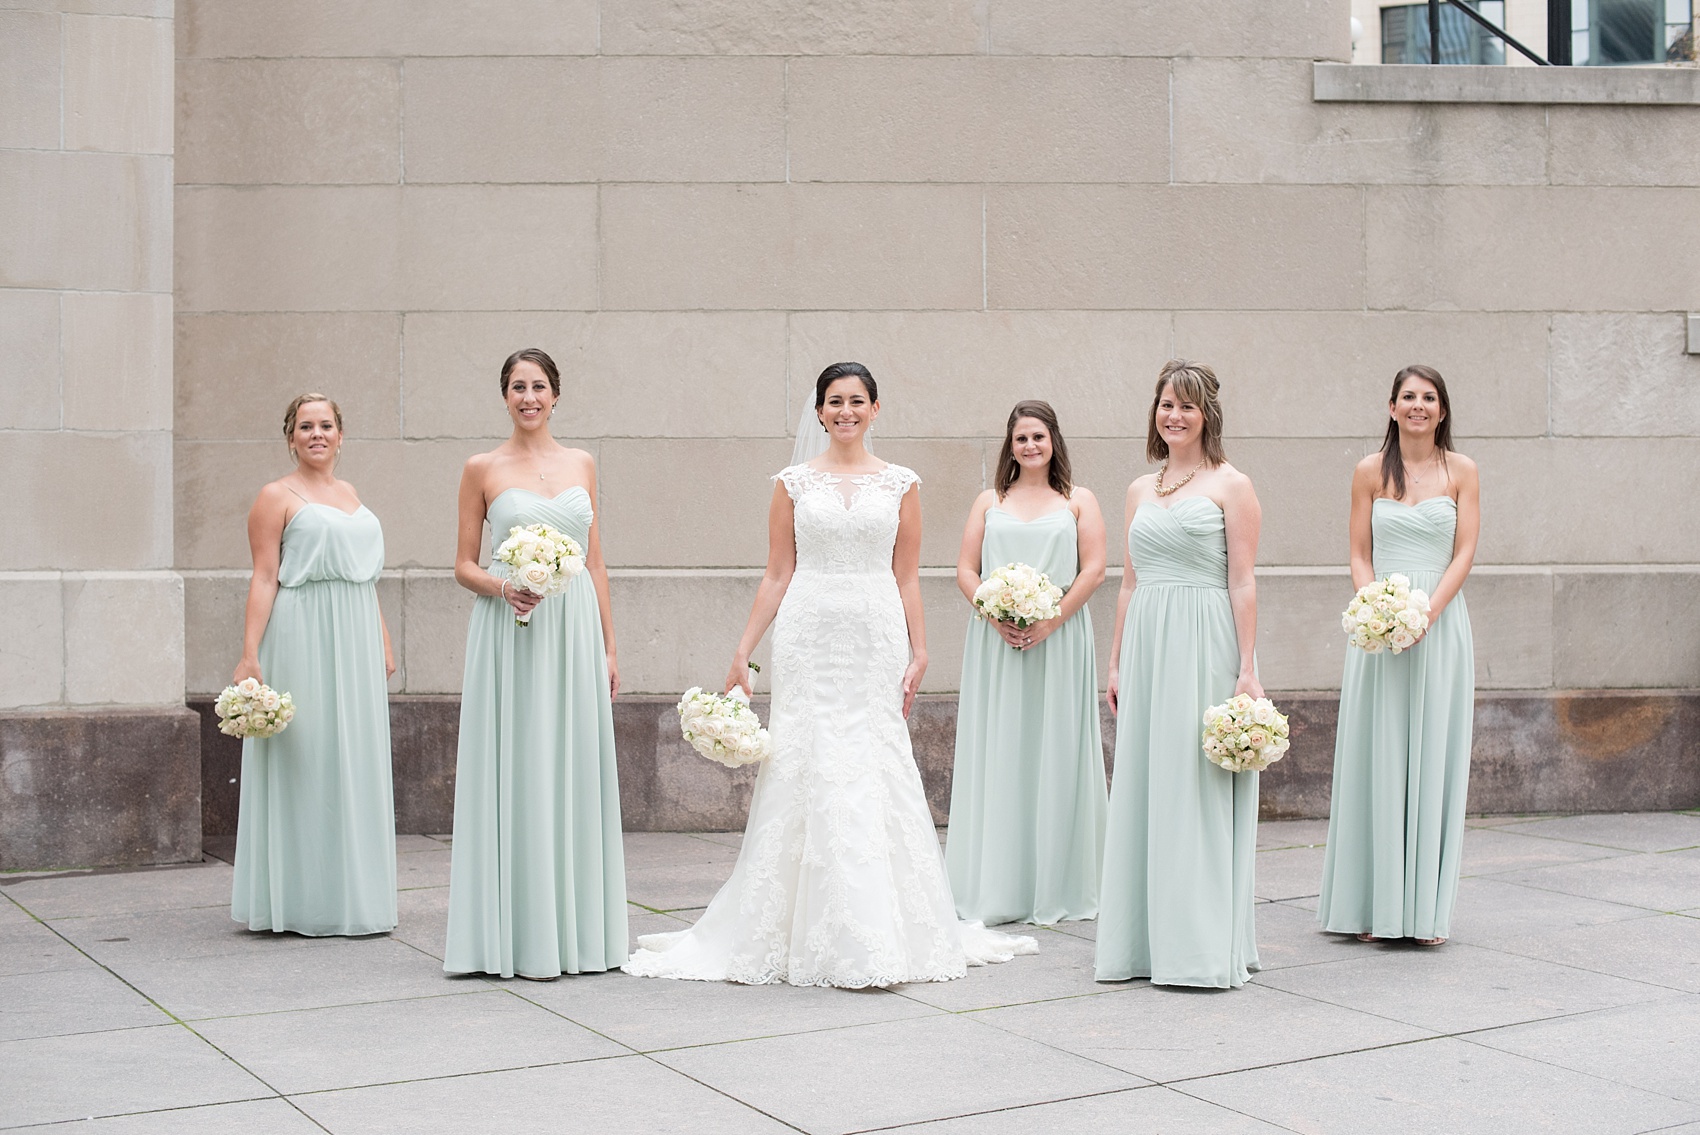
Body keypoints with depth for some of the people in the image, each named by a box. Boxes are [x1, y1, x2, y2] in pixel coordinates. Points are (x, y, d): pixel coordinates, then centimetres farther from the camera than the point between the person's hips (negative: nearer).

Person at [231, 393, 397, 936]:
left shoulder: (349, 494, 18)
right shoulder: (277, 496, -2)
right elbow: (264, 578, -9)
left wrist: (383, 641, 15)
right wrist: (250, 656, -16)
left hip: (356, 642, 7)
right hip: (302, 640, -7)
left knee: (357, 763, 8)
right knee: (306, 763, -5)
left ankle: (353, 897, 16)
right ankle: (302, 901, 1)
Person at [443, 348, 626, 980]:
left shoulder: (581, 465, 12)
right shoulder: (483, 468, 3)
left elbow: (596, 561, 13)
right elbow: (463, 566, 4)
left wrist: (609, 647, 9)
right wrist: (503, 587, -17)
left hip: (574, 631, 3)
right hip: (510, 636, -3)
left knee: (574, 772, 5)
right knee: (517, 773, -4)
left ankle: (578, 929, 13)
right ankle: (524, 937, 2)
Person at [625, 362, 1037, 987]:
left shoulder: (900, 484, 8)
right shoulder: (794, 482, 7)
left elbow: (907, 578, 9)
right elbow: (777, 575, 7)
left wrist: (918, 653, 2)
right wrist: (743, 650, 2)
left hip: (876, 641, 0)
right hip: (809, 638, 0)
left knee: (875, 775, -2)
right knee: (807, 773, -2)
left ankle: (880, 931, 8)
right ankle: (812, 932, 7)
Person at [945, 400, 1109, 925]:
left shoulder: (1079, 502, 8)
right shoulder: (989, 502, 13)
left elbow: (1093, 570, -1)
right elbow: (966, 570, 7)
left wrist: (1049, 621, -12)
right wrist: (995, 616, -10)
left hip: (1059, 640, -1)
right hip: (995, 642, 1)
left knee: (1055, 752, -1)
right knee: (995, 753, -1)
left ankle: (1057, 887, 6)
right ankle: (995, 888, 3)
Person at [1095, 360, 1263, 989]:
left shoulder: (1230, 485, -1)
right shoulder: (1140, 490, 15)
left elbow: (1242, 582, -6)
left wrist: (1247, 669, -11)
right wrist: (1115, 662, 13)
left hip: (1205, 643, -6)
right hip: (1146, 643, 6)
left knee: (1198, 787, -4)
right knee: (1142, 788, 6)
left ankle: (1204, 945, 2)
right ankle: (1147, 940, 13)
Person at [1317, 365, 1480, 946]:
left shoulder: (1461, 471, 5)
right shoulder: (1370, 471, 7)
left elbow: (1464, 554, -1)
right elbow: (1359, 555, 5)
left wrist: (1426, 612, -15)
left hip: (1440, 624, 0)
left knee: (1432, 760, 0)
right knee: (1376, 759, 0)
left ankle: (1426, 908, 6)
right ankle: (1374, 904, 6)